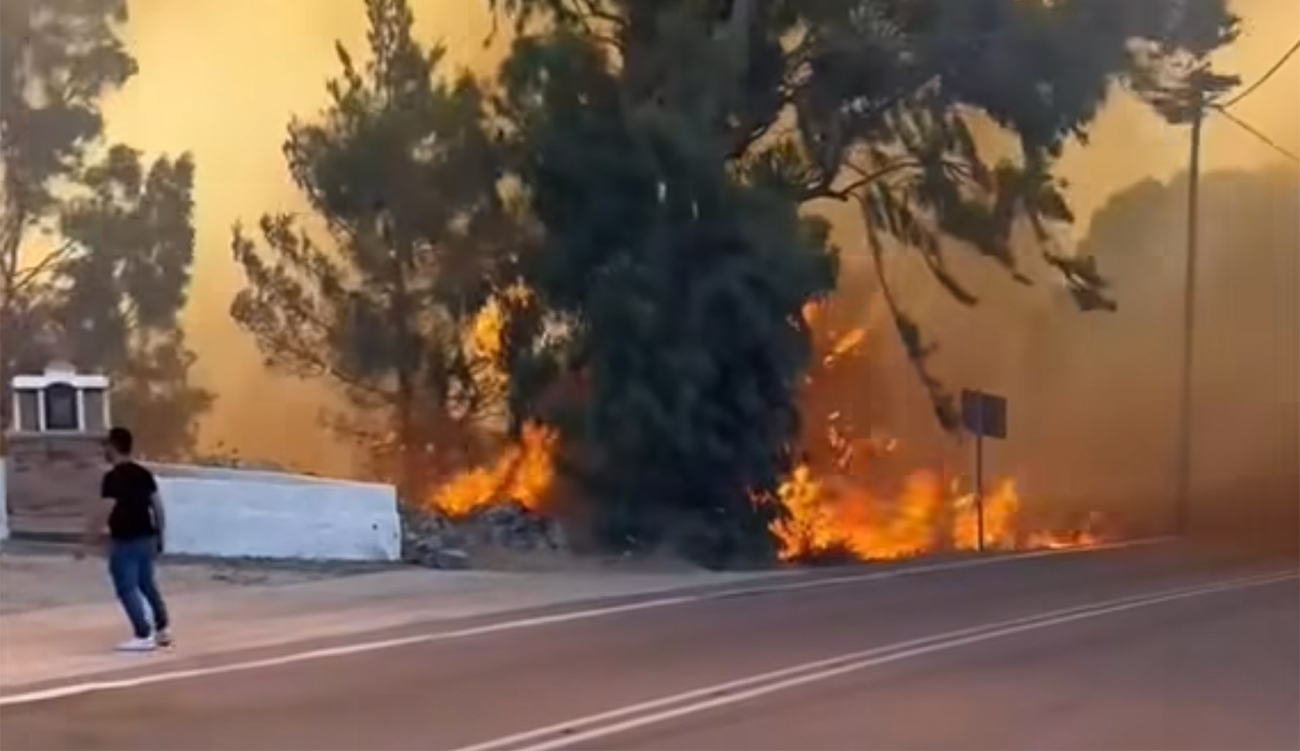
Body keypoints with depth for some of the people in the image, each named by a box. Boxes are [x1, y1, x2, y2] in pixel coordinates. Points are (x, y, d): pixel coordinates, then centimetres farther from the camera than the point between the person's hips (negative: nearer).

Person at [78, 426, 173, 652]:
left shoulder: (113, 477, -16)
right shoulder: (144, 473, 7)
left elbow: (104, 513, -21)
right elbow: (157, 507, 11)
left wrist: (86, 543, -17)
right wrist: (159, 535, 21)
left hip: (124, 542, -8)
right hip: (146, 538, 8)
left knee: (127, 589, 1)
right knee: (147, 584, 19)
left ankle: (144, 636, 0)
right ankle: (162, 630, 26)